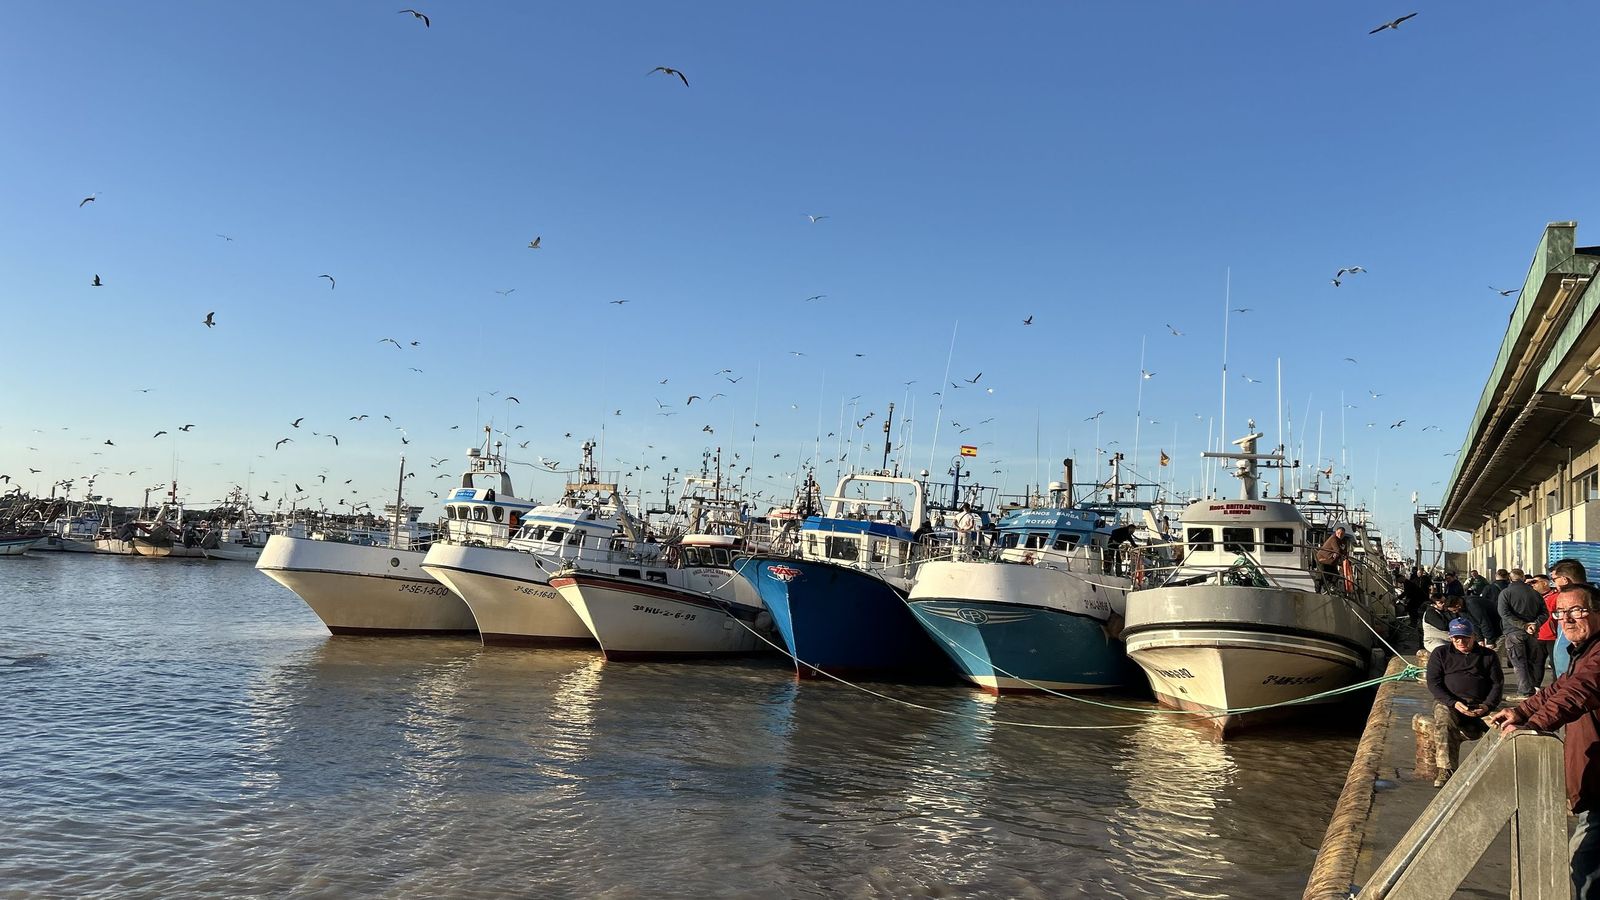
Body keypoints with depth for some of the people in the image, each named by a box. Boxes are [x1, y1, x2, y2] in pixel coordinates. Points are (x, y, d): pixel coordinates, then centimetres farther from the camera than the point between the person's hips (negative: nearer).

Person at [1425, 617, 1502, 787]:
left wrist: (1487, 706, -10)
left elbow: (1498, 684, 10)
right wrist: (1453, 703, -12)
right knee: (1444, 721, -35)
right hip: (1448, 702, -2)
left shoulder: (1488, 655, 18)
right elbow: (1433, 683, 5)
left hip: (1481, 705, 2)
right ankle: (1446, 770, -39)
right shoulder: (1440, 654, 15)